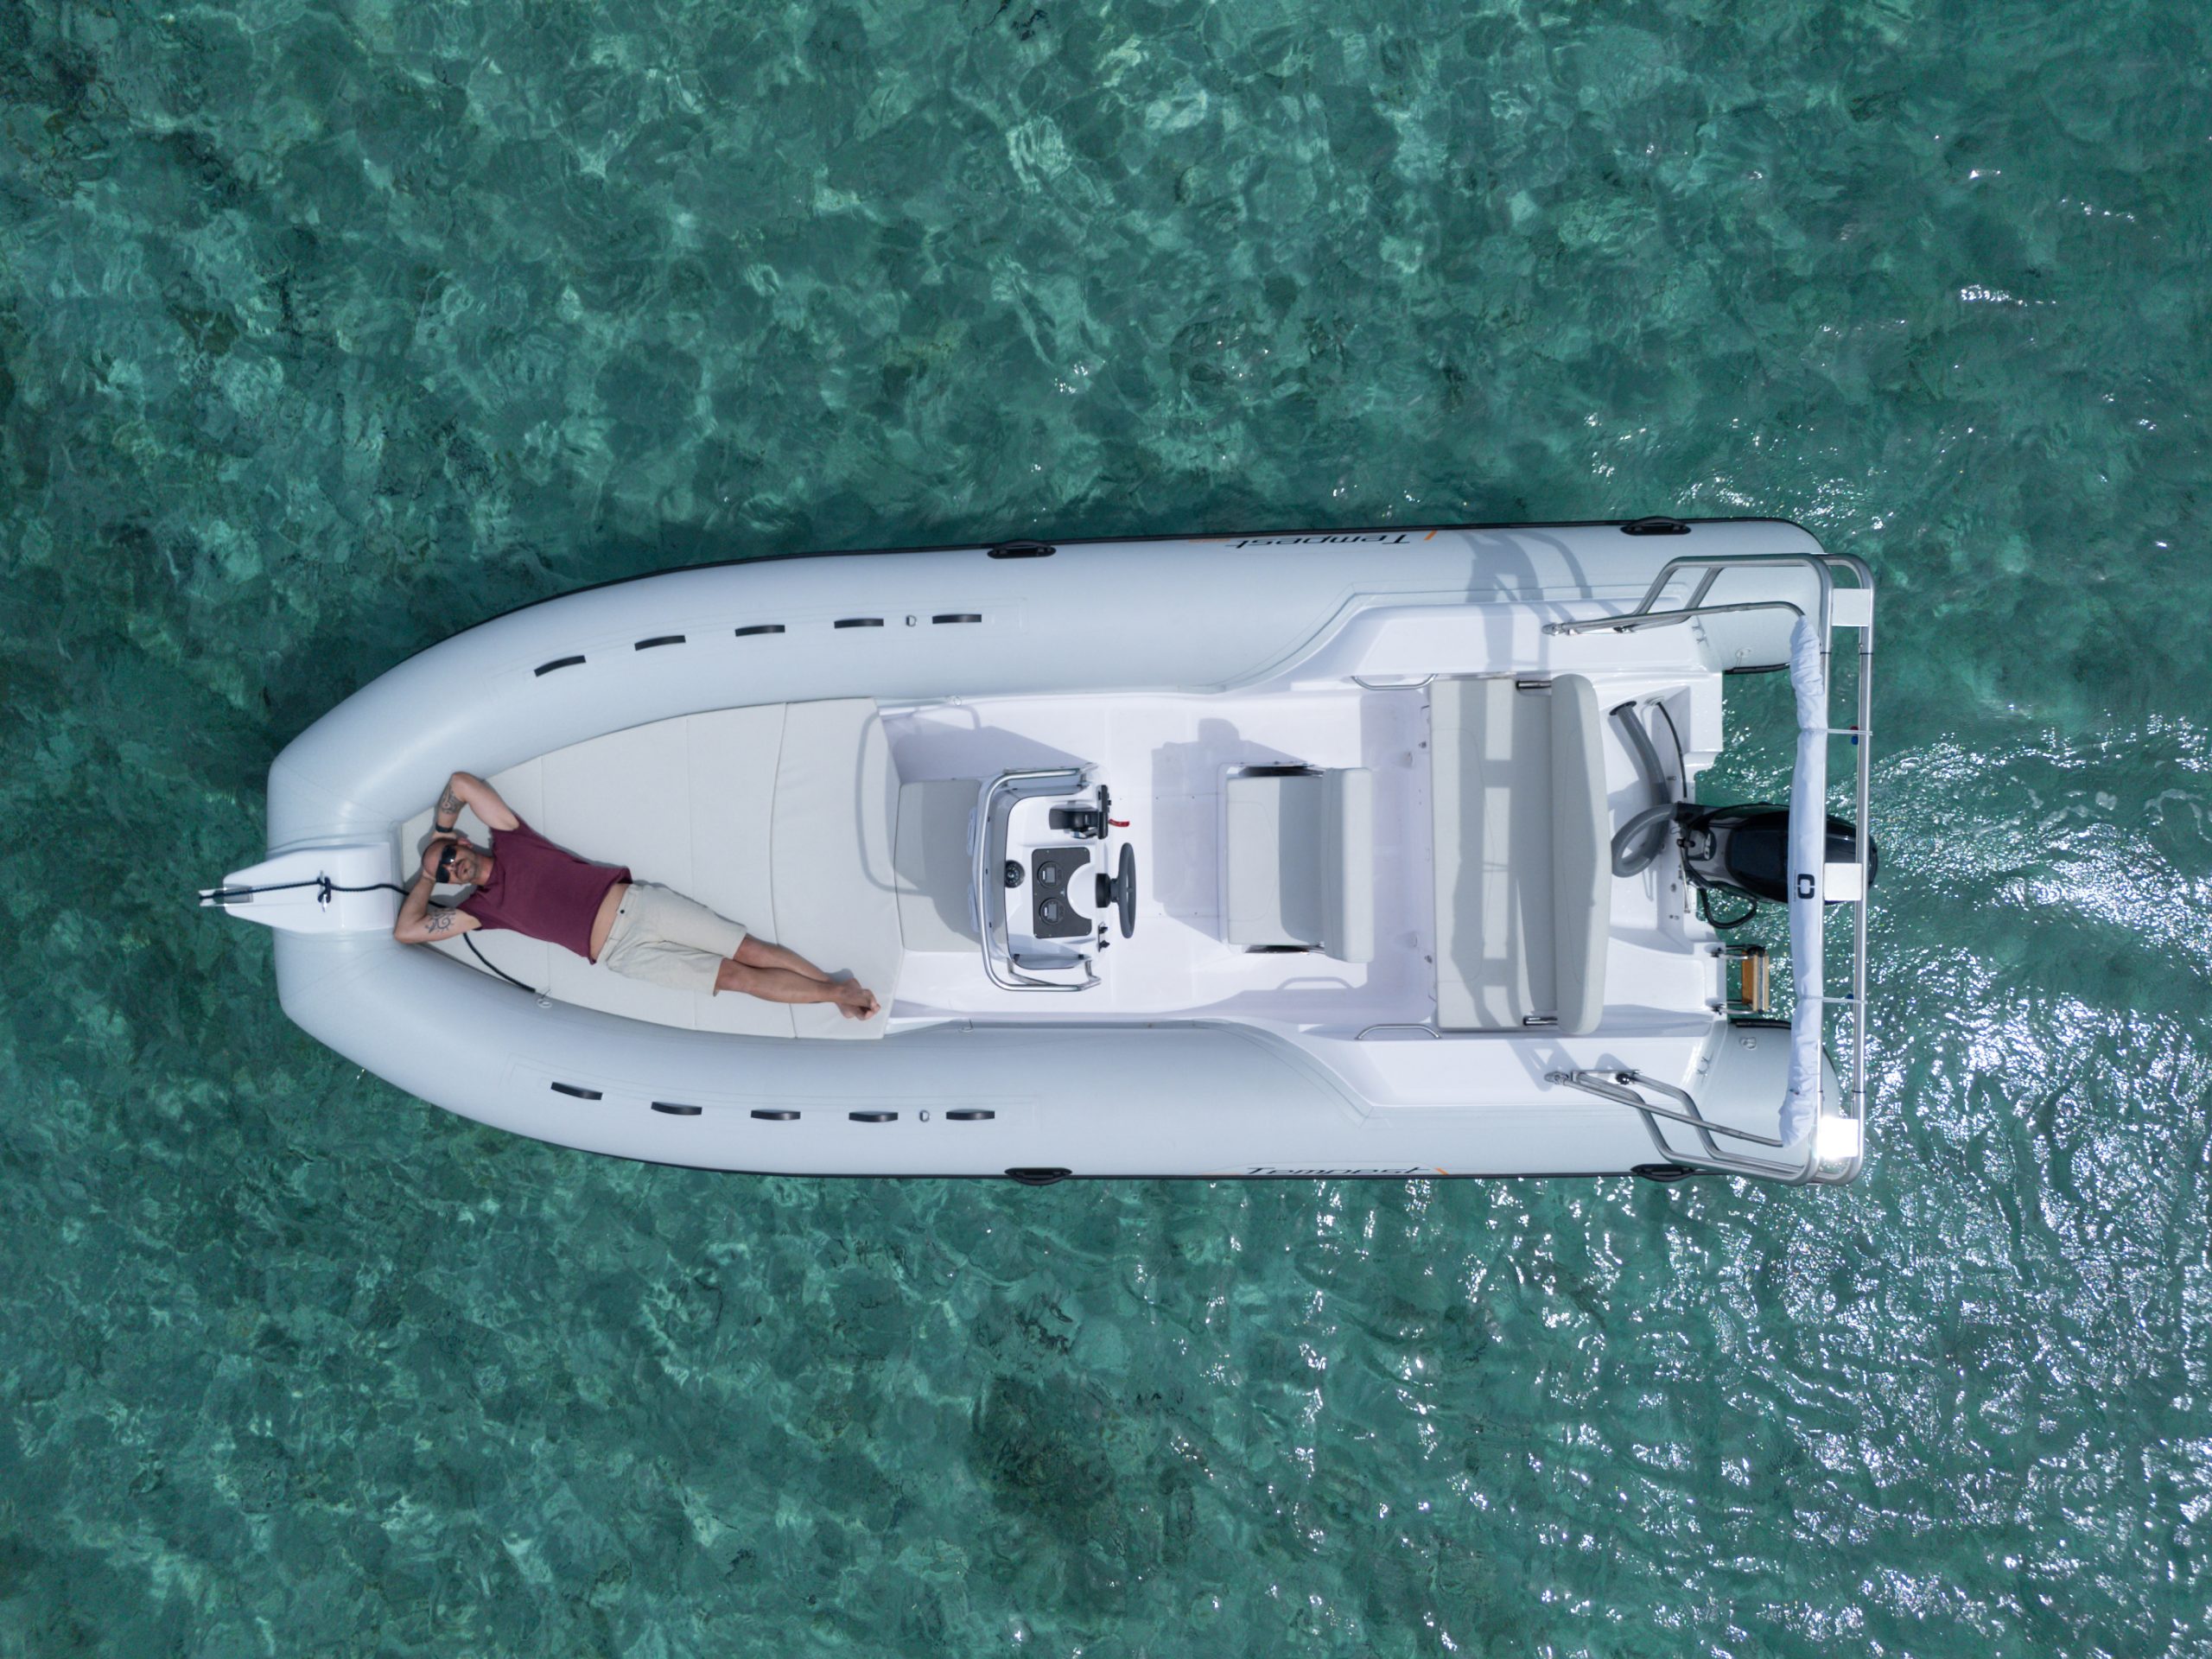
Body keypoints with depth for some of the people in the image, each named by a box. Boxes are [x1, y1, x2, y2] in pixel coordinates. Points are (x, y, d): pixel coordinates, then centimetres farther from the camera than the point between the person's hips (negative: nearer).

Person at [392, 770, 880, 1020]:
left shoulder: (509, 843, 7)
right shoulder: (483, 906, 8)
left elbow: (462, 782, 1)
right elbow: (407, 930, 4)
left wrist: (439, 833, 14)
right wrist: (426, 878, 11)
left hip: (635, 903, 0)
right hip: (622, 954, 0)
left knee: (750, 951, -7)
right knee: (737, 977, -9)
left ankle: (839, 989, 0)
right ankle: (835, 992, -5)